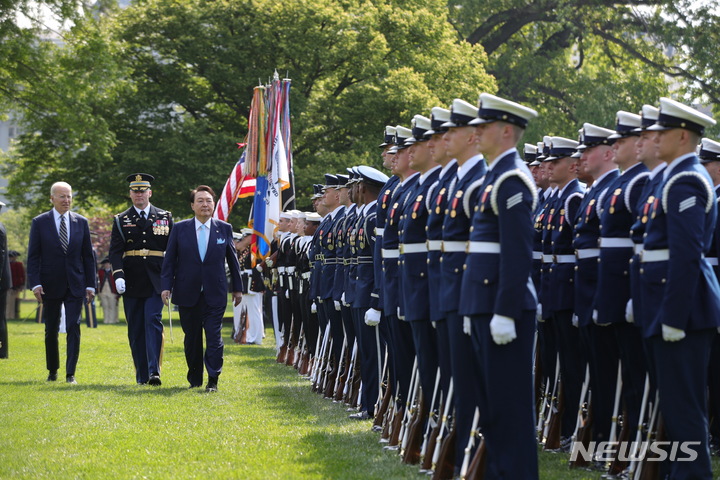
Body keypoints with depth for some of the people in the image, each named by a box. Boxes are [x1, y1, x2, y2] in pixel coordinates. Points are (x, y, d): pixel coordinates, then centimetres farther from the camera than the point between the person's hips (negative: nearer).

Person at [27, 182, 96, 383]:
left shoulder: (81, 222, 6)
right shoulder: (40, 222, 0)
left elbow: (88, 256, 9)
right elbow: (33, 256, -1)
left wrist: (90, 284, 3)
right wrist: (35, 284, -10)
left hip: (75, 285, 1)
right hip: (50, 286, -1)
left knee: (73, 327, -8)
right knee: (51, 330, 9)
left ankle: (70, 373, -7)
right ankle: (52, 370, 23)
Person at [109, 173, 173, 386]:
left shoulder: (165, 217, 8)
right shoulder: (121, 221, 8)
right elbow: (115, 251, 0)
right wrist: (118, 276, -14)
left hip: (156, 281, -2)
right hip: (132, 283, 2)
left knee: (153, 321, -16)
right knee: (135, 329, 4)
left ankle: (154, 371, -20)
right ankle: (141, 376, 10)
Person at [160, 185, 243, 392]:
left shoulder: (224, 229, 4)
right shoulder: (180, 229, 3)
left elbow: (232, 260, 10)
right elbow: (169, 260, 4)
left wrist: (237, 288, 11)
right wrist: (166, 286, -4)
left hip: (215, 295, -1)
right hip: (187, 294, 1)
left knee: (214, 337, -6)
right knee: (192, 338, 8)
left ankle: (213, 380, -3)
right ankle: (194, 379, 20)